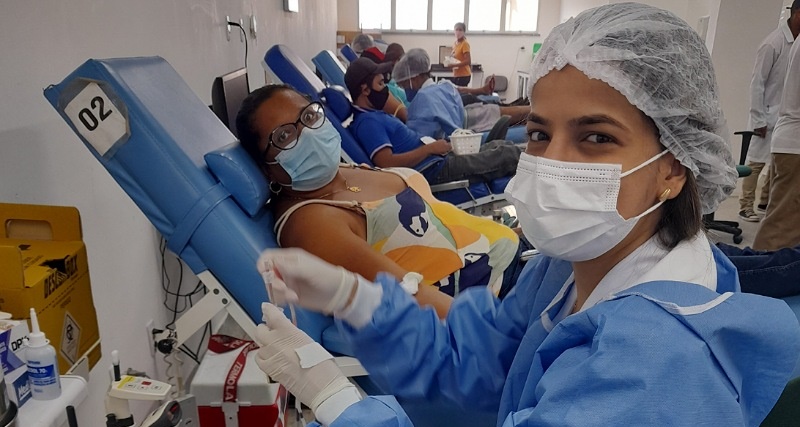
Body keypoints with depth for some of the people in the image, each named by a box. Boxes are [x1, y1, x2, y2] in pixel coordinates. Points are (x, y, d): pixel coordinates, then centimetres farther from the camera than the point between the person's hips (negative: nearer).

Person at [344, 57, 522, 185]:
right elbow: (387, 162, -29)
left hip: (439, 160, 11)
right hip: (435, 170, -11)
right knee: (509, 154, -5)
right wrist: (430, 148, -24)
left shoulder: (373, 115, 15)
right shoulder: (367, 121, -19)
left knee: (502, 146, 12)